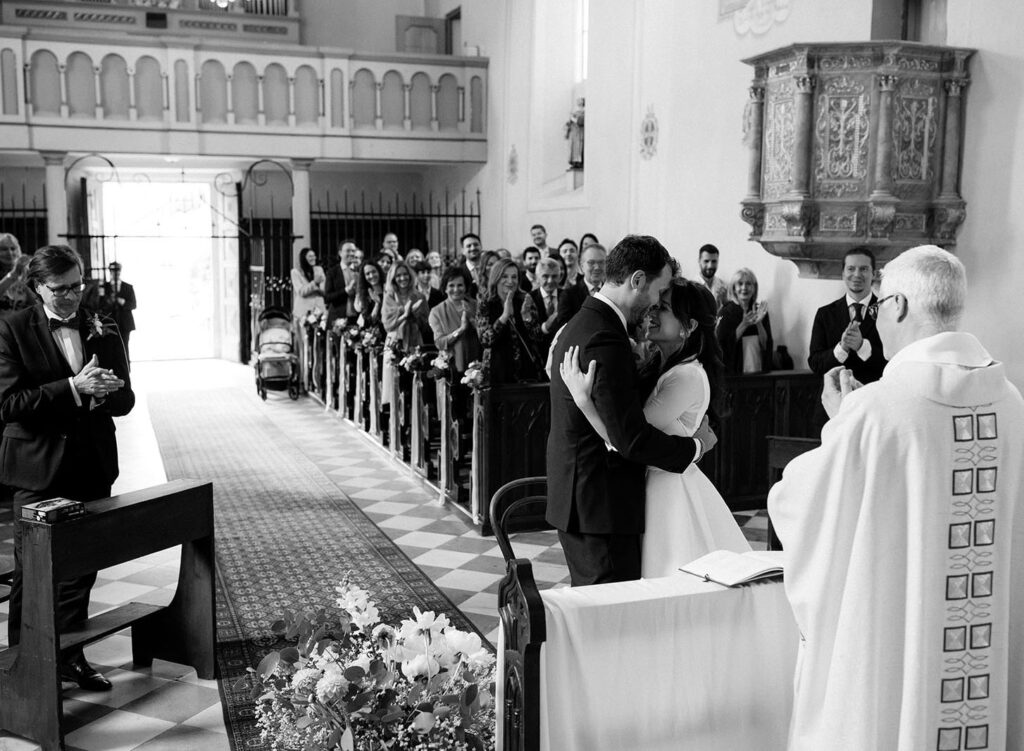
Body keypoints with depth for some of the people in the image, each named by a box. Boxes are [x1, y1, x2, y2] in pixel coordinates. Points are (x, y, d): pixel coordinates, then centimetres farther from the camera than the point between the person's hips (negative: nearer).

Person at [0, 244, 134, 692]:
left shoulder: (103, 332, 7)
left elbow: (125, 401, 7)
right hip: (38, 469, -4)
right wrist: (73, 388, -22)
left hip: (91, 466, 4)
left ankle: (70, 656, 27)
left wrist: (105, 392, -16)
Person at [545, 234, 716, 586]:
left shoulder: (580, 323, 11)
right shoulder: (605, 339, -22)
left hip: (577, 500, 11)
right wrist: (695, 445, -10)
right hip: (600, 506, -10)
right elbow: (632, 439, -24)